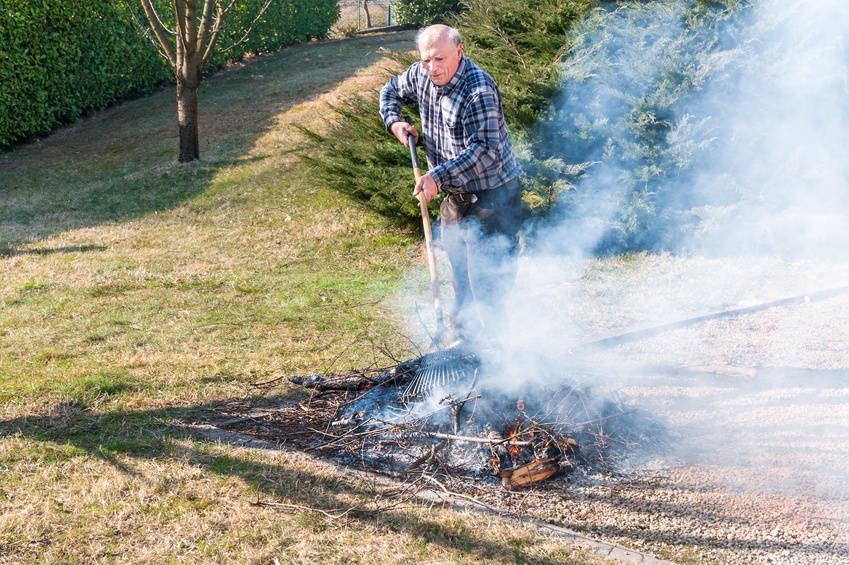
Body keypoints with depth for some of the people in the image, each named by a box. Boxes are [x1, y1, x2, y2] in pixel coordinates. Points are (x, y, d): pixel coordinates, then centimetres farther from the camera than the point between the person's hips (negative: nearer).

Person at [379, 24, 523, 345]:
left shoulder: (479, 91, -26)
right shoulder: (422, 75, -1)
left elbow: (485, 152, -31)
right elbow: (392, 92, 21)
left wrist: (438, 177, -34)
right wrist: (394, 122, 1)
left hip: (492, 197, -8)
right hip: (455, 196, 8)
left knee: (486, 282, -8)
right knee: (459, 273, 21)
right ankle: (463, 333, 37)